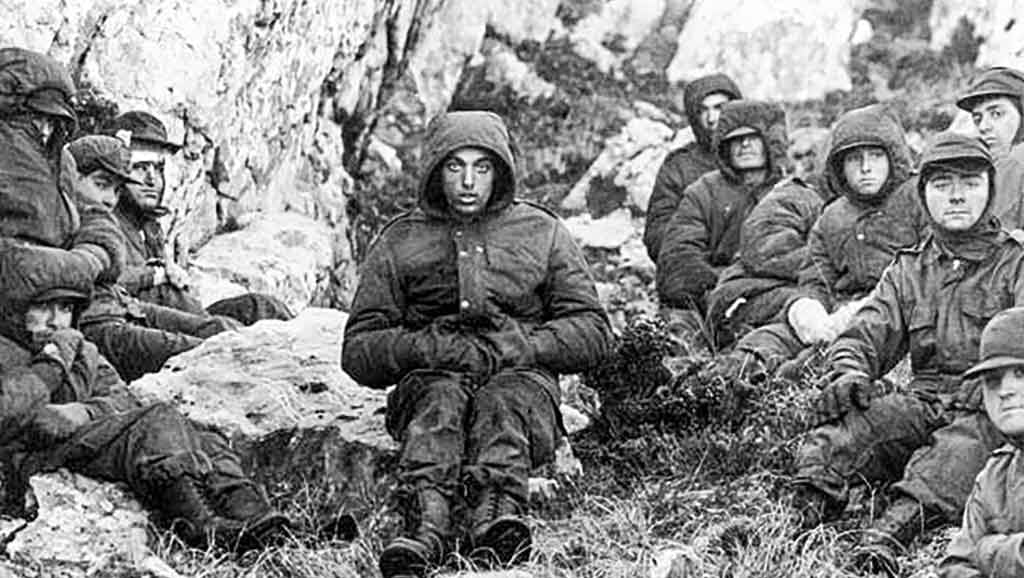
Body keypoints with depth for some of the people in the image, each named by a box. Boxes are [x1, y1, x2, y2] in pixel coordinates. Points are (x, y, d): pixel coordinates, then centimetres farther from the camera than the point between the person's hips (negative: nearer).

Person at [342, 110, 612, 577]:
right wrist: (424, 346, -12)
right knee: (441, 397, -34)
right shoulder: (400, 241, 15)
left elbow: (592, 332, 10)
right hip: (428, 378, 0)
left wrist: (521, 345, -9)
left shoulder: (542, 233, 16)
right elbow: (358, 350, 9)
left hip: (521, 375, 0)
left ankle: (495, 520, -60)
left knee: (502, 399, -34)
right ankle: (425, 524, -58)